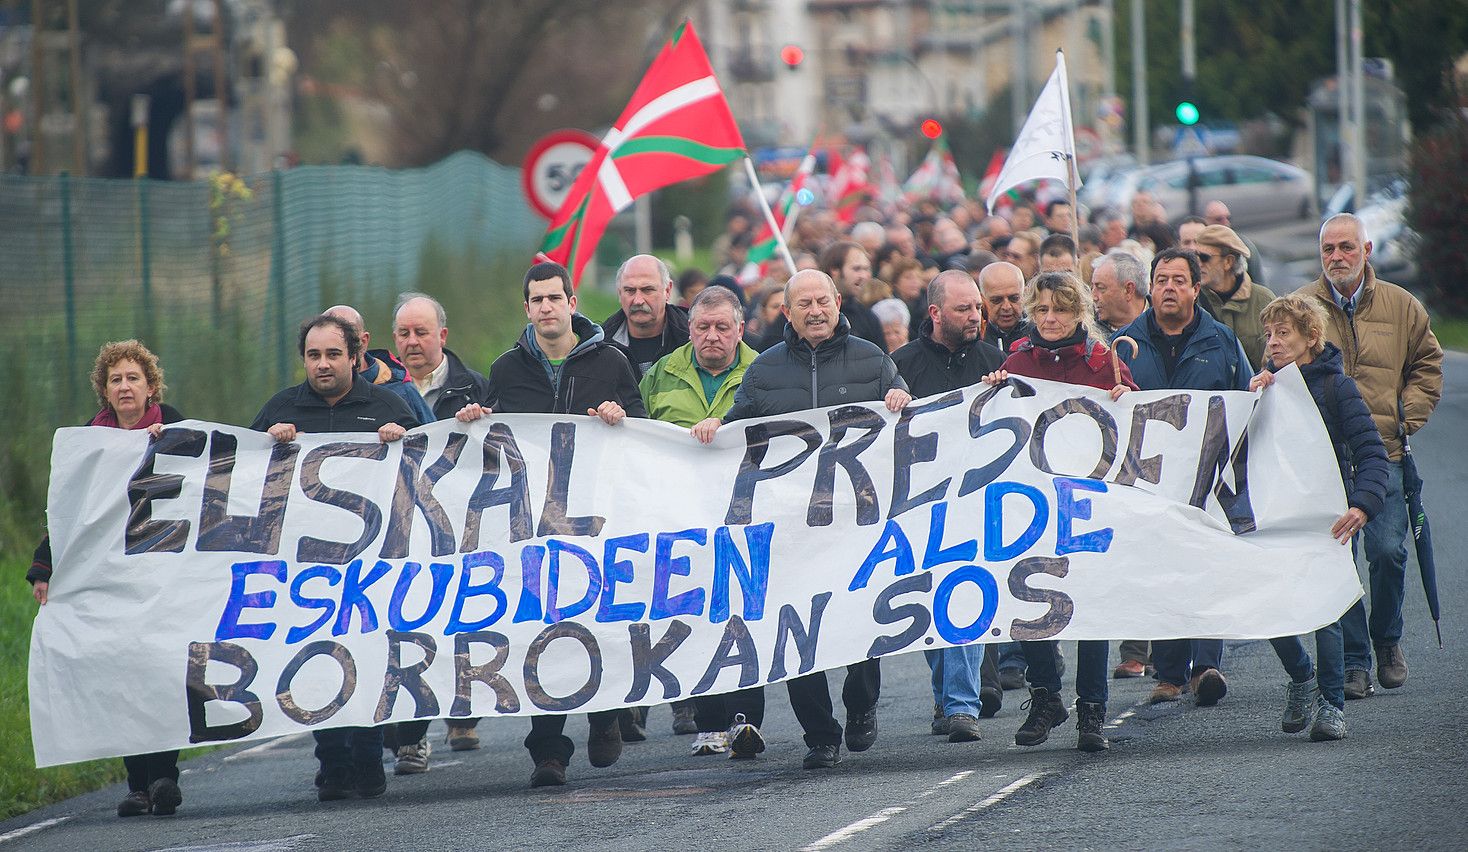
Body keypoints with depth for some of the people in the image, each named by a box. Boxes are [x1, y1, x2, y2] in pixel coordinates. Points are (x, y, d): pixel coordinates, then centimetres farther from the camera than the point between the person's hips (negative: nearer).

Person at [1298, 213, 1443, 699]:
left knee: (1388, 550, -10)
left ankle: (1387, 641, 15)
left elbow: (1427, 366, 16)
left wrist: (1405, 418, 4)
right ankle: (1354, 661, 5)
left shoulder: (1401, 307, 9)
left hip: (1383, 456, 0)